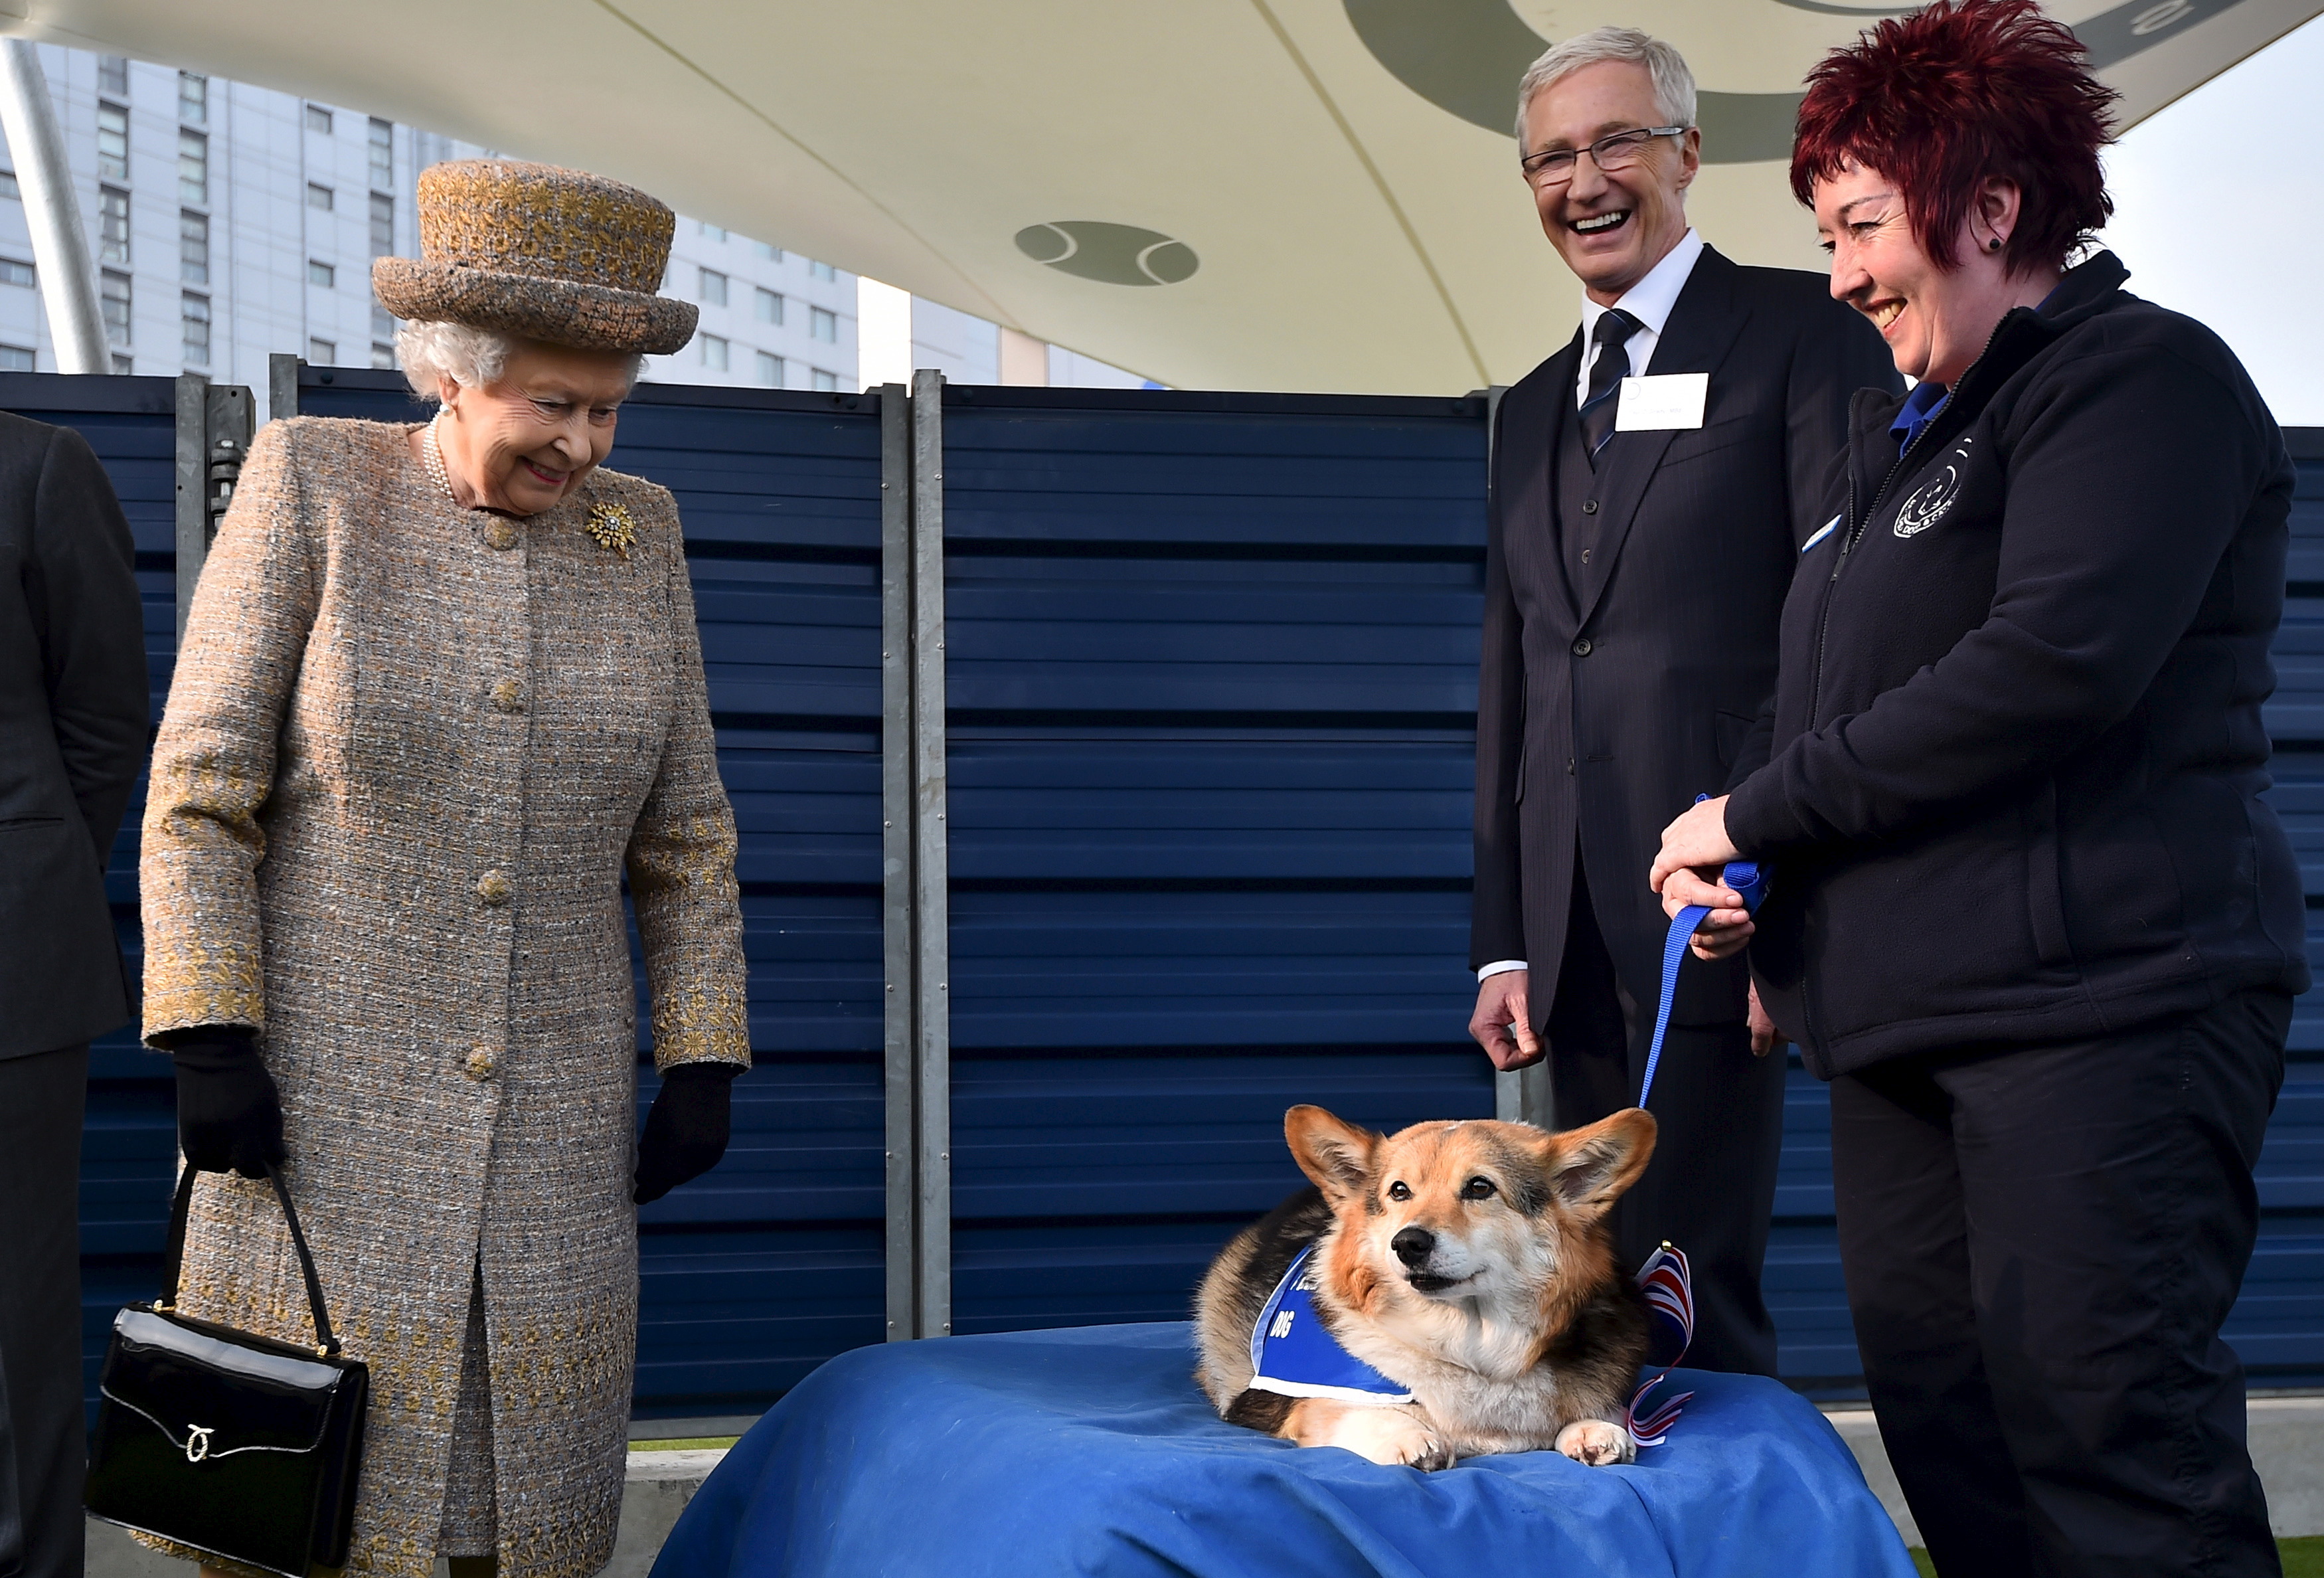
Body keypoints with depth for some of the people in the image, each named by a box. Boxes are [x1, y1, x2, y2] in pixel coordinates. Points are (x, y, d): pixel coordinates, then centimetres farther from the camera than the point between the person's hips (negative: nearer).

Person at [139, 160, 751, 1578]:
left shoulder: (636, 536, 3)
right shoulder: (313, 483, -6)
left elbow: (683, 835, 8)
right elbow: (200, 788, -7)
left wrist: (704, 1061, 3)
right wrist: (208, 1042, -13)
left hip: (554, 1114, 3)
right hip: (325, 1098, -3)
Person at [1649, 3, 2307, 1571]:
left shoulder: (2140, 373, -6)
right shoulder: (1900, 432, 22)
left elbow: (2057, 663, -20)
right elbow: (1832, 699, 28)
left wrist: (1761, 808, -12)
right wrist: (1741, 860, 6)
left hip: (2100, 1000, -9)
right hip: (1901, 1022, 9)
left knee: (2107, 1433, -10)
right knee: (1943, 1421, 9)